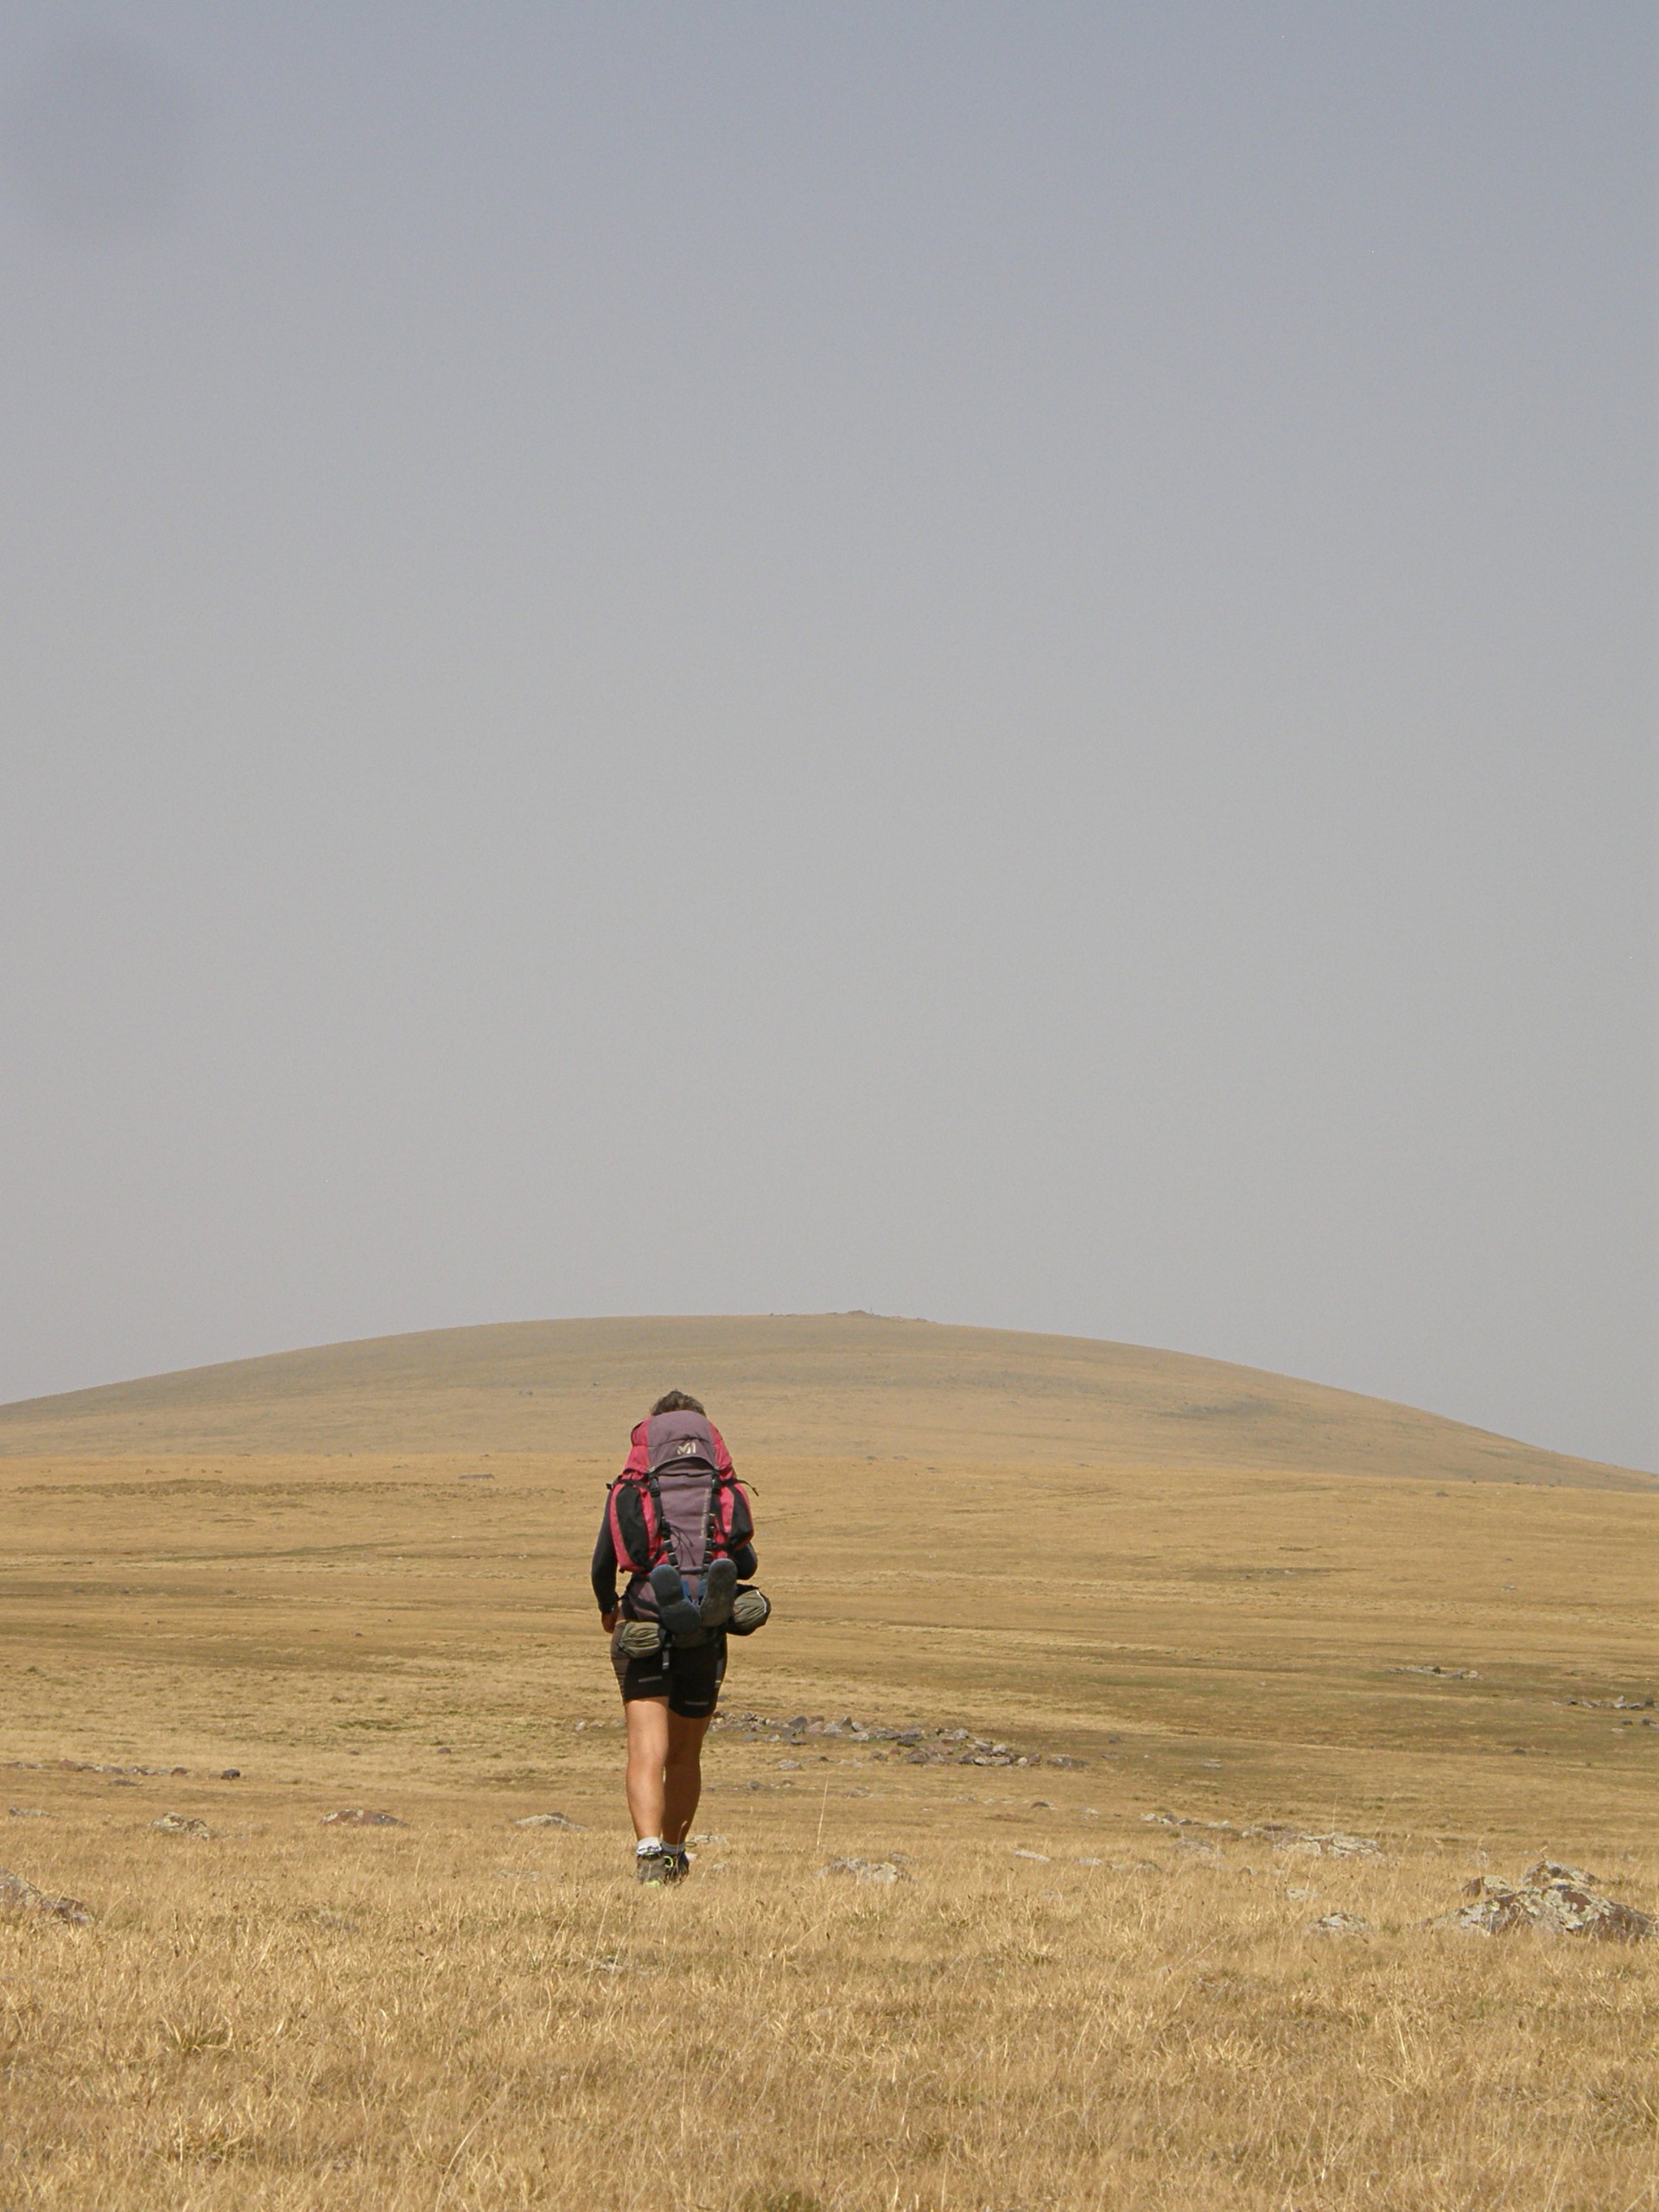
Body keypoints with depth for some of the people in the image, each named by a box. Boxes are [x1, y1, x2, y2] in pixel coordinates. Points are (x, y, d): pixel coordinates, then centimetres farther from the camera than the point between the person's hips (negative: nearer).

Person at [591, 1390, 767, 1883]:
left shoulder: (629, 1491, 6)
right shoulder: (727, 1494, 9)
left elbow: (602, 1564, 6)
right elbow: (746, 1564, 8)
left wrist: (607, 1608, 27)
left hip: (643, 1633, -2)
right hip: (706, 1639, 2)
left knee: (647, 1752, -9)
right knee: (685, 1754, 19)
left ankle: (649, 1849, -29)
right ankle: (675, 1853, 29)